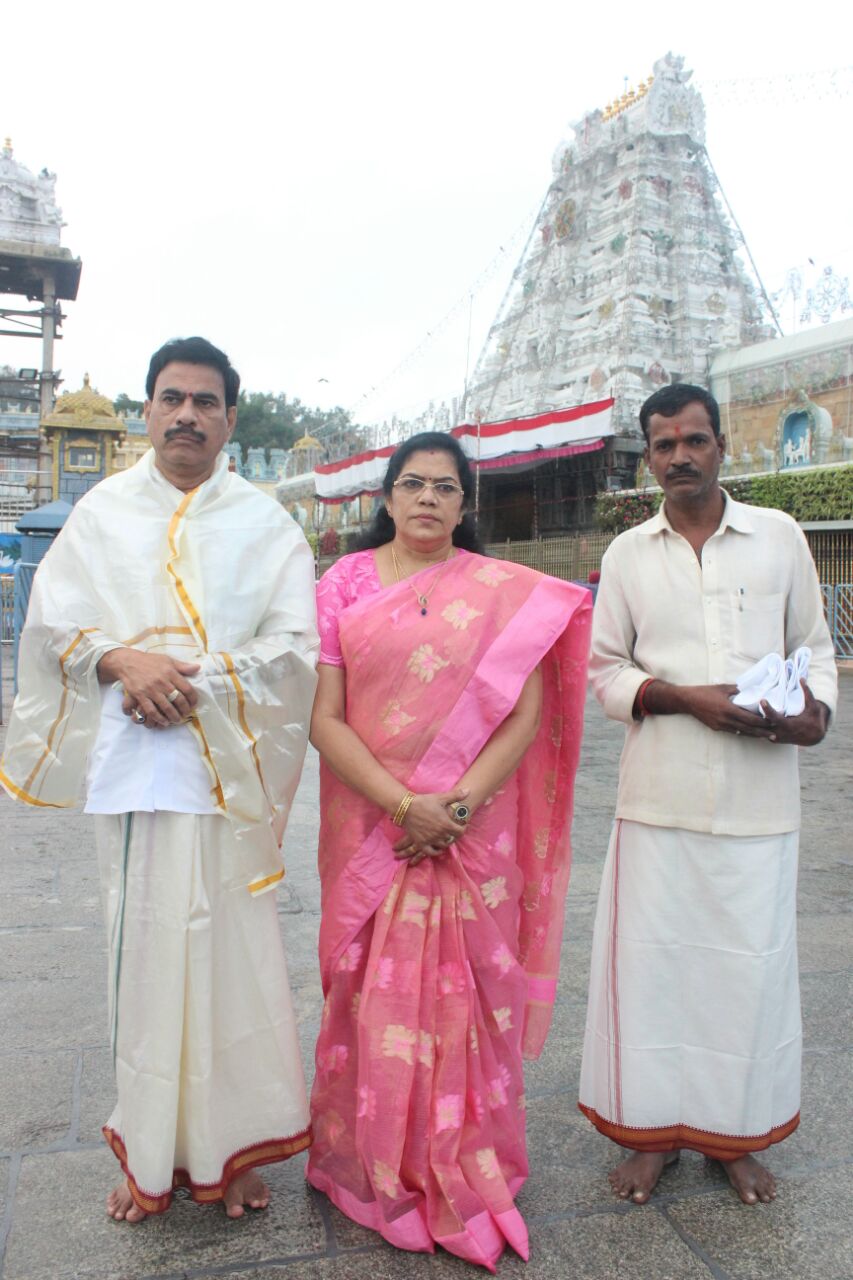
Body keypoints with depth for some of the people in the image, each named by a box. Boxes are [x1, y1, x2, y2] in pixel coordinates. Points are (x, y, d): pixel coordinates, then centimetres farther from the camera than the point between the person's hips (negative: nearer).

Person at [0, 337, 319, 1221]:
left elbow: (292, 648, -2)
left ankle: (232, 1145, 19)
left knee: (229, 948, 2)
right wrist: (121, 661, -12)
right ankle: (152, 1153, 23)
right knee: (141, 949, 7)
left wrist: (189, 681, -13)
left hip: (227, 772, -1)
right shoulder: (102, 512, 12)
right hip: (130, 767, 2)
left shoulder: (264, 524, 6)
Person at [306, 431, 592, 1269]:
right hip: (369, 834, 0)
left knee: (467, 996, 8)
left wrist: (457, 806, -14)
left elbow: (525, 716, -3)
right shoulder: (343, 585, 2)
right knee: (373, 995, 8)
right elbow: (325, 719, -4)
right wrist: (405, 806, -14)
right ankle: (376, 1169, 30)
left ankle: (467, 1177, 30)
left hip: (474, 836, 0)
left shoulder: (506, 593, 2)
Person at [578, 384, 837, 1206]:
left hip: (759, 799, 0)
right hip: (660, 797, 0)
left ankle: (736, 1135, 29)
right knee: (649, 960, 4)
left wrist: (817, 710, -8)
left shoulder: (780, 537, 6)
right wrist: (687, 696, -10)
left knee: (752, 963, 8)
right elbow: (603, 670, 7)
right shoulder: (628, 555, 7)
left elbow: (814, 646, 12)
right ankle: (651, 1129, 25)